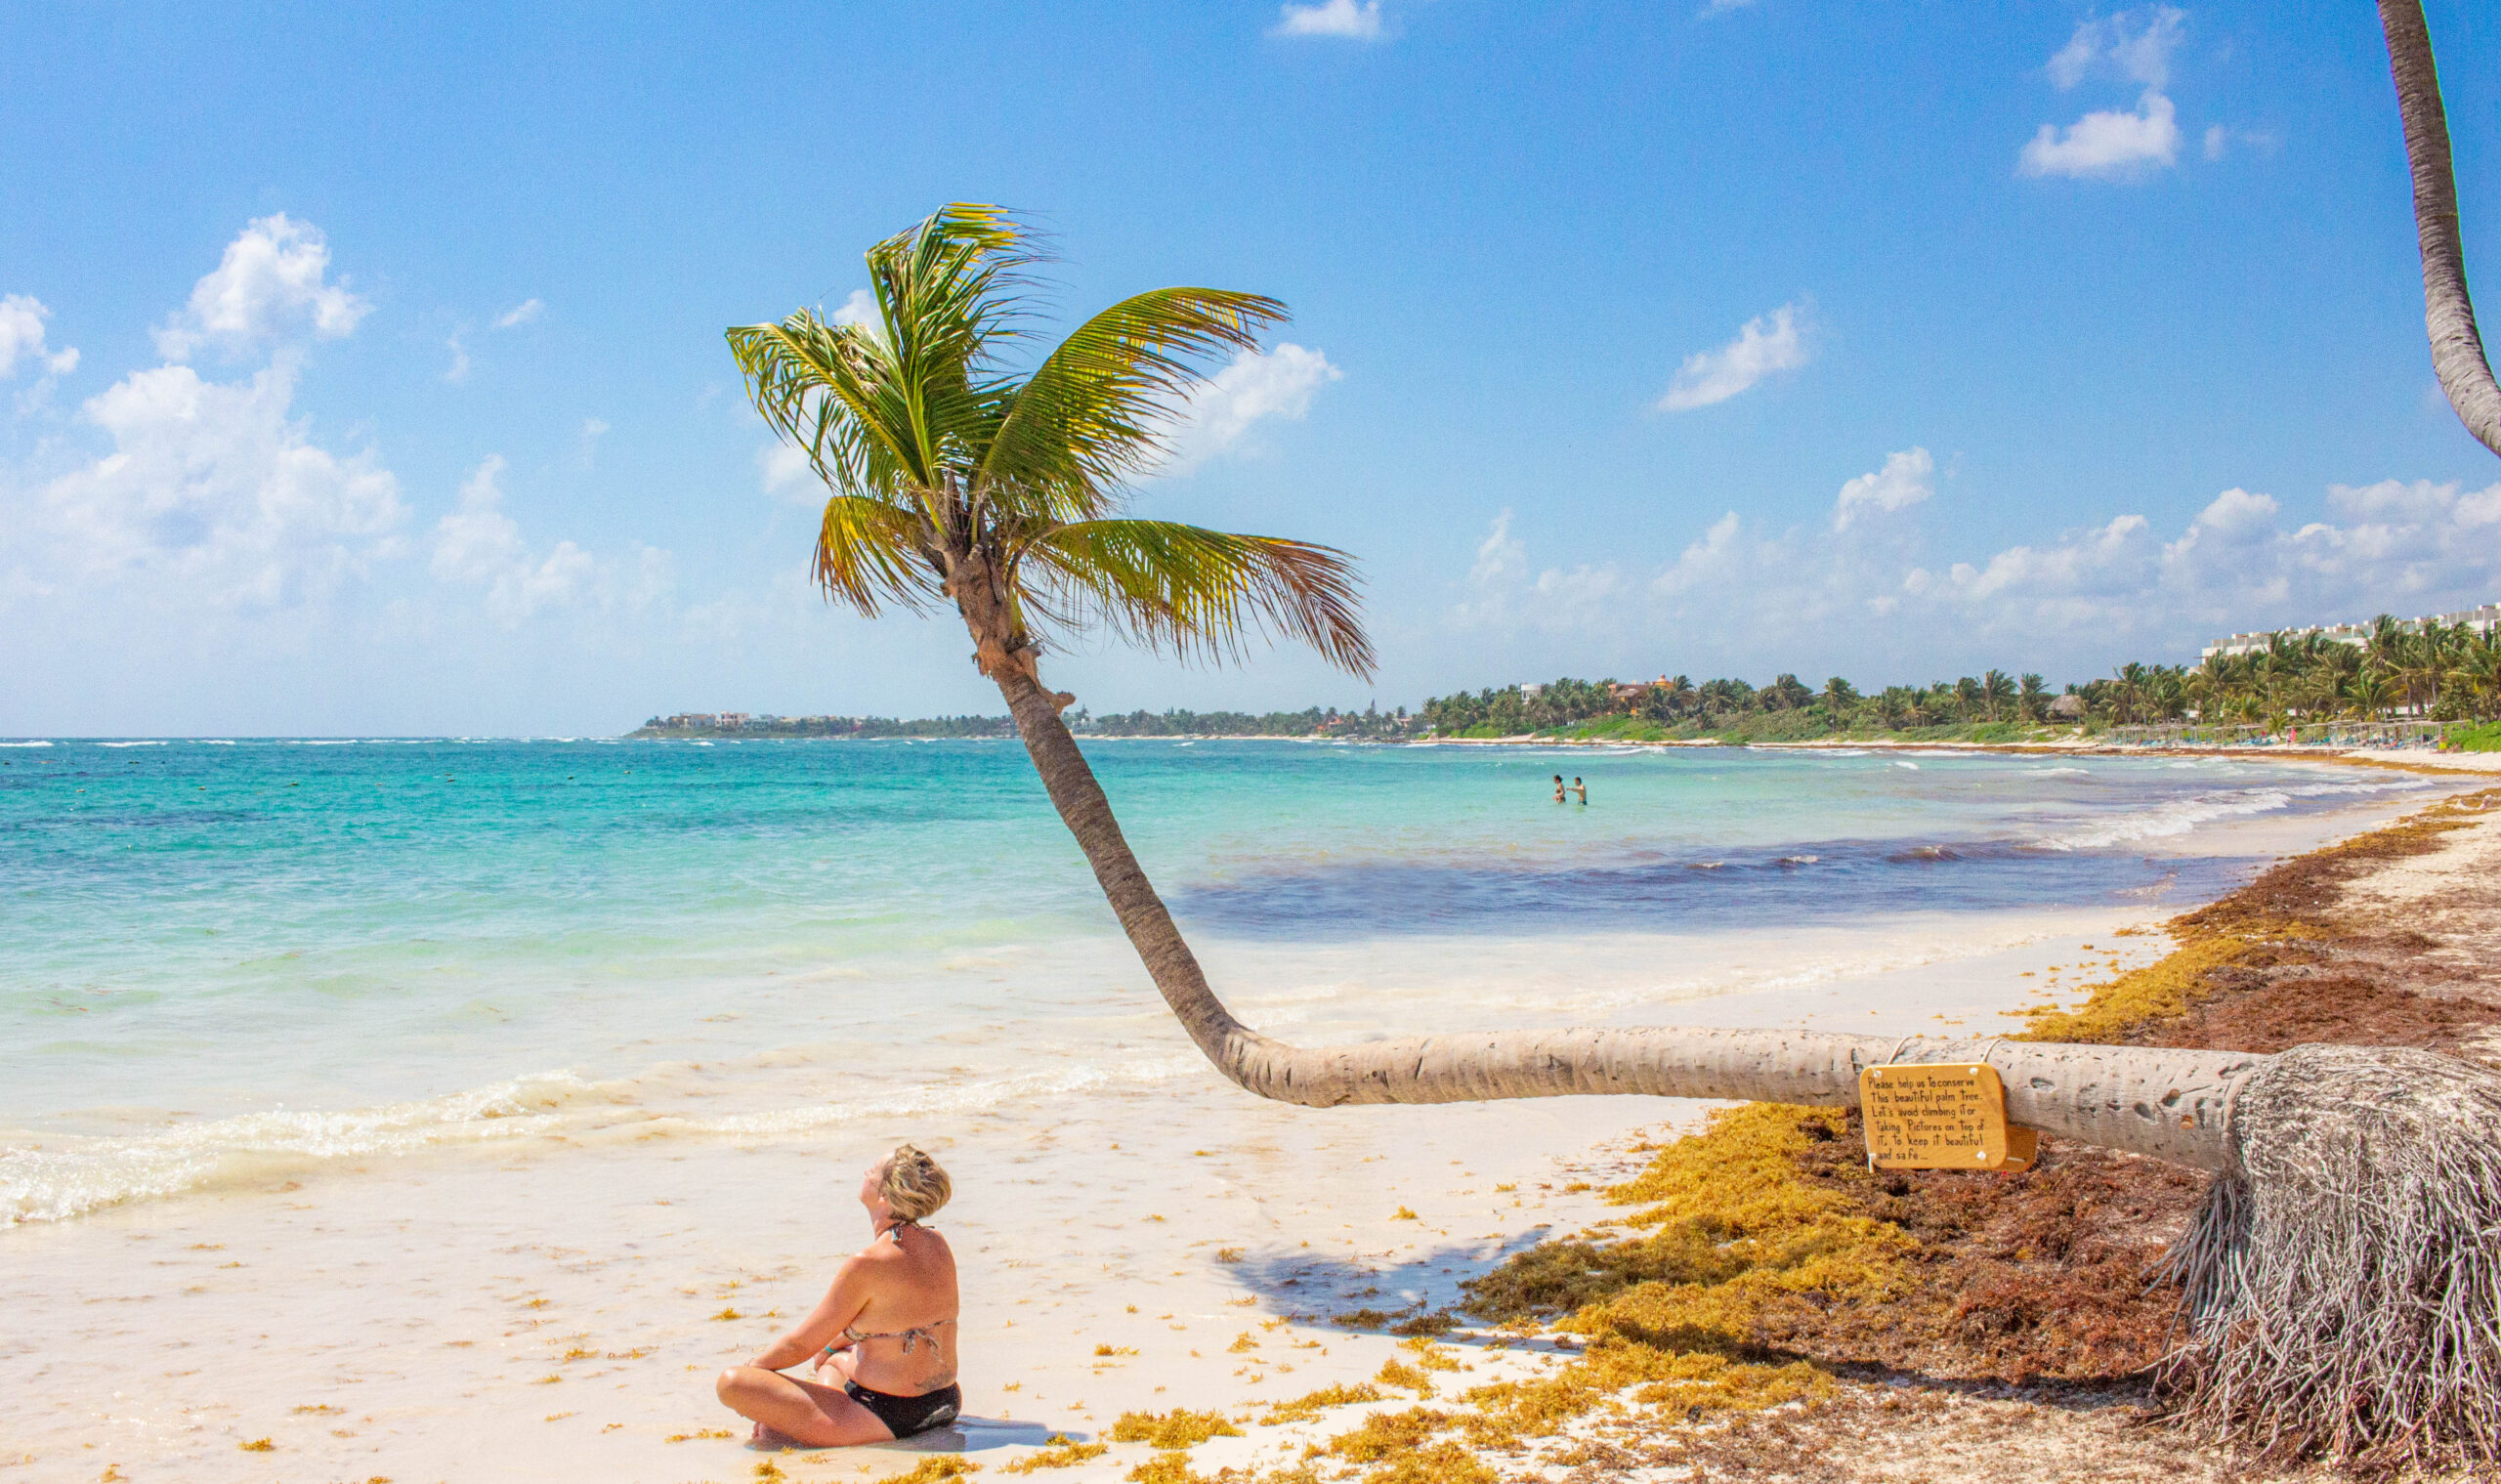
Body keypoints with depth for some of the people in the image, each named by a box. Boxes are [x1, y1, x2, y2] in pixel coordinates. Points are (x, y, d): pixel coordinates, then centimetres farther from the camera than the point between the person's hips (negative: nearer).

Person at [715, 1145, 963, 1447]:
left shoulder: (867, 1264, -20)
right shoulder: (938, 1245, 2)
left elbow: (802, 1344, -9)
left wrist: (753, 1366, 9)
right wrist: (831, 1347, 31)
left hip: (886, 1420, -8)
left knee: (731, 1381, -10)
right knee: (834, 1360, 37)